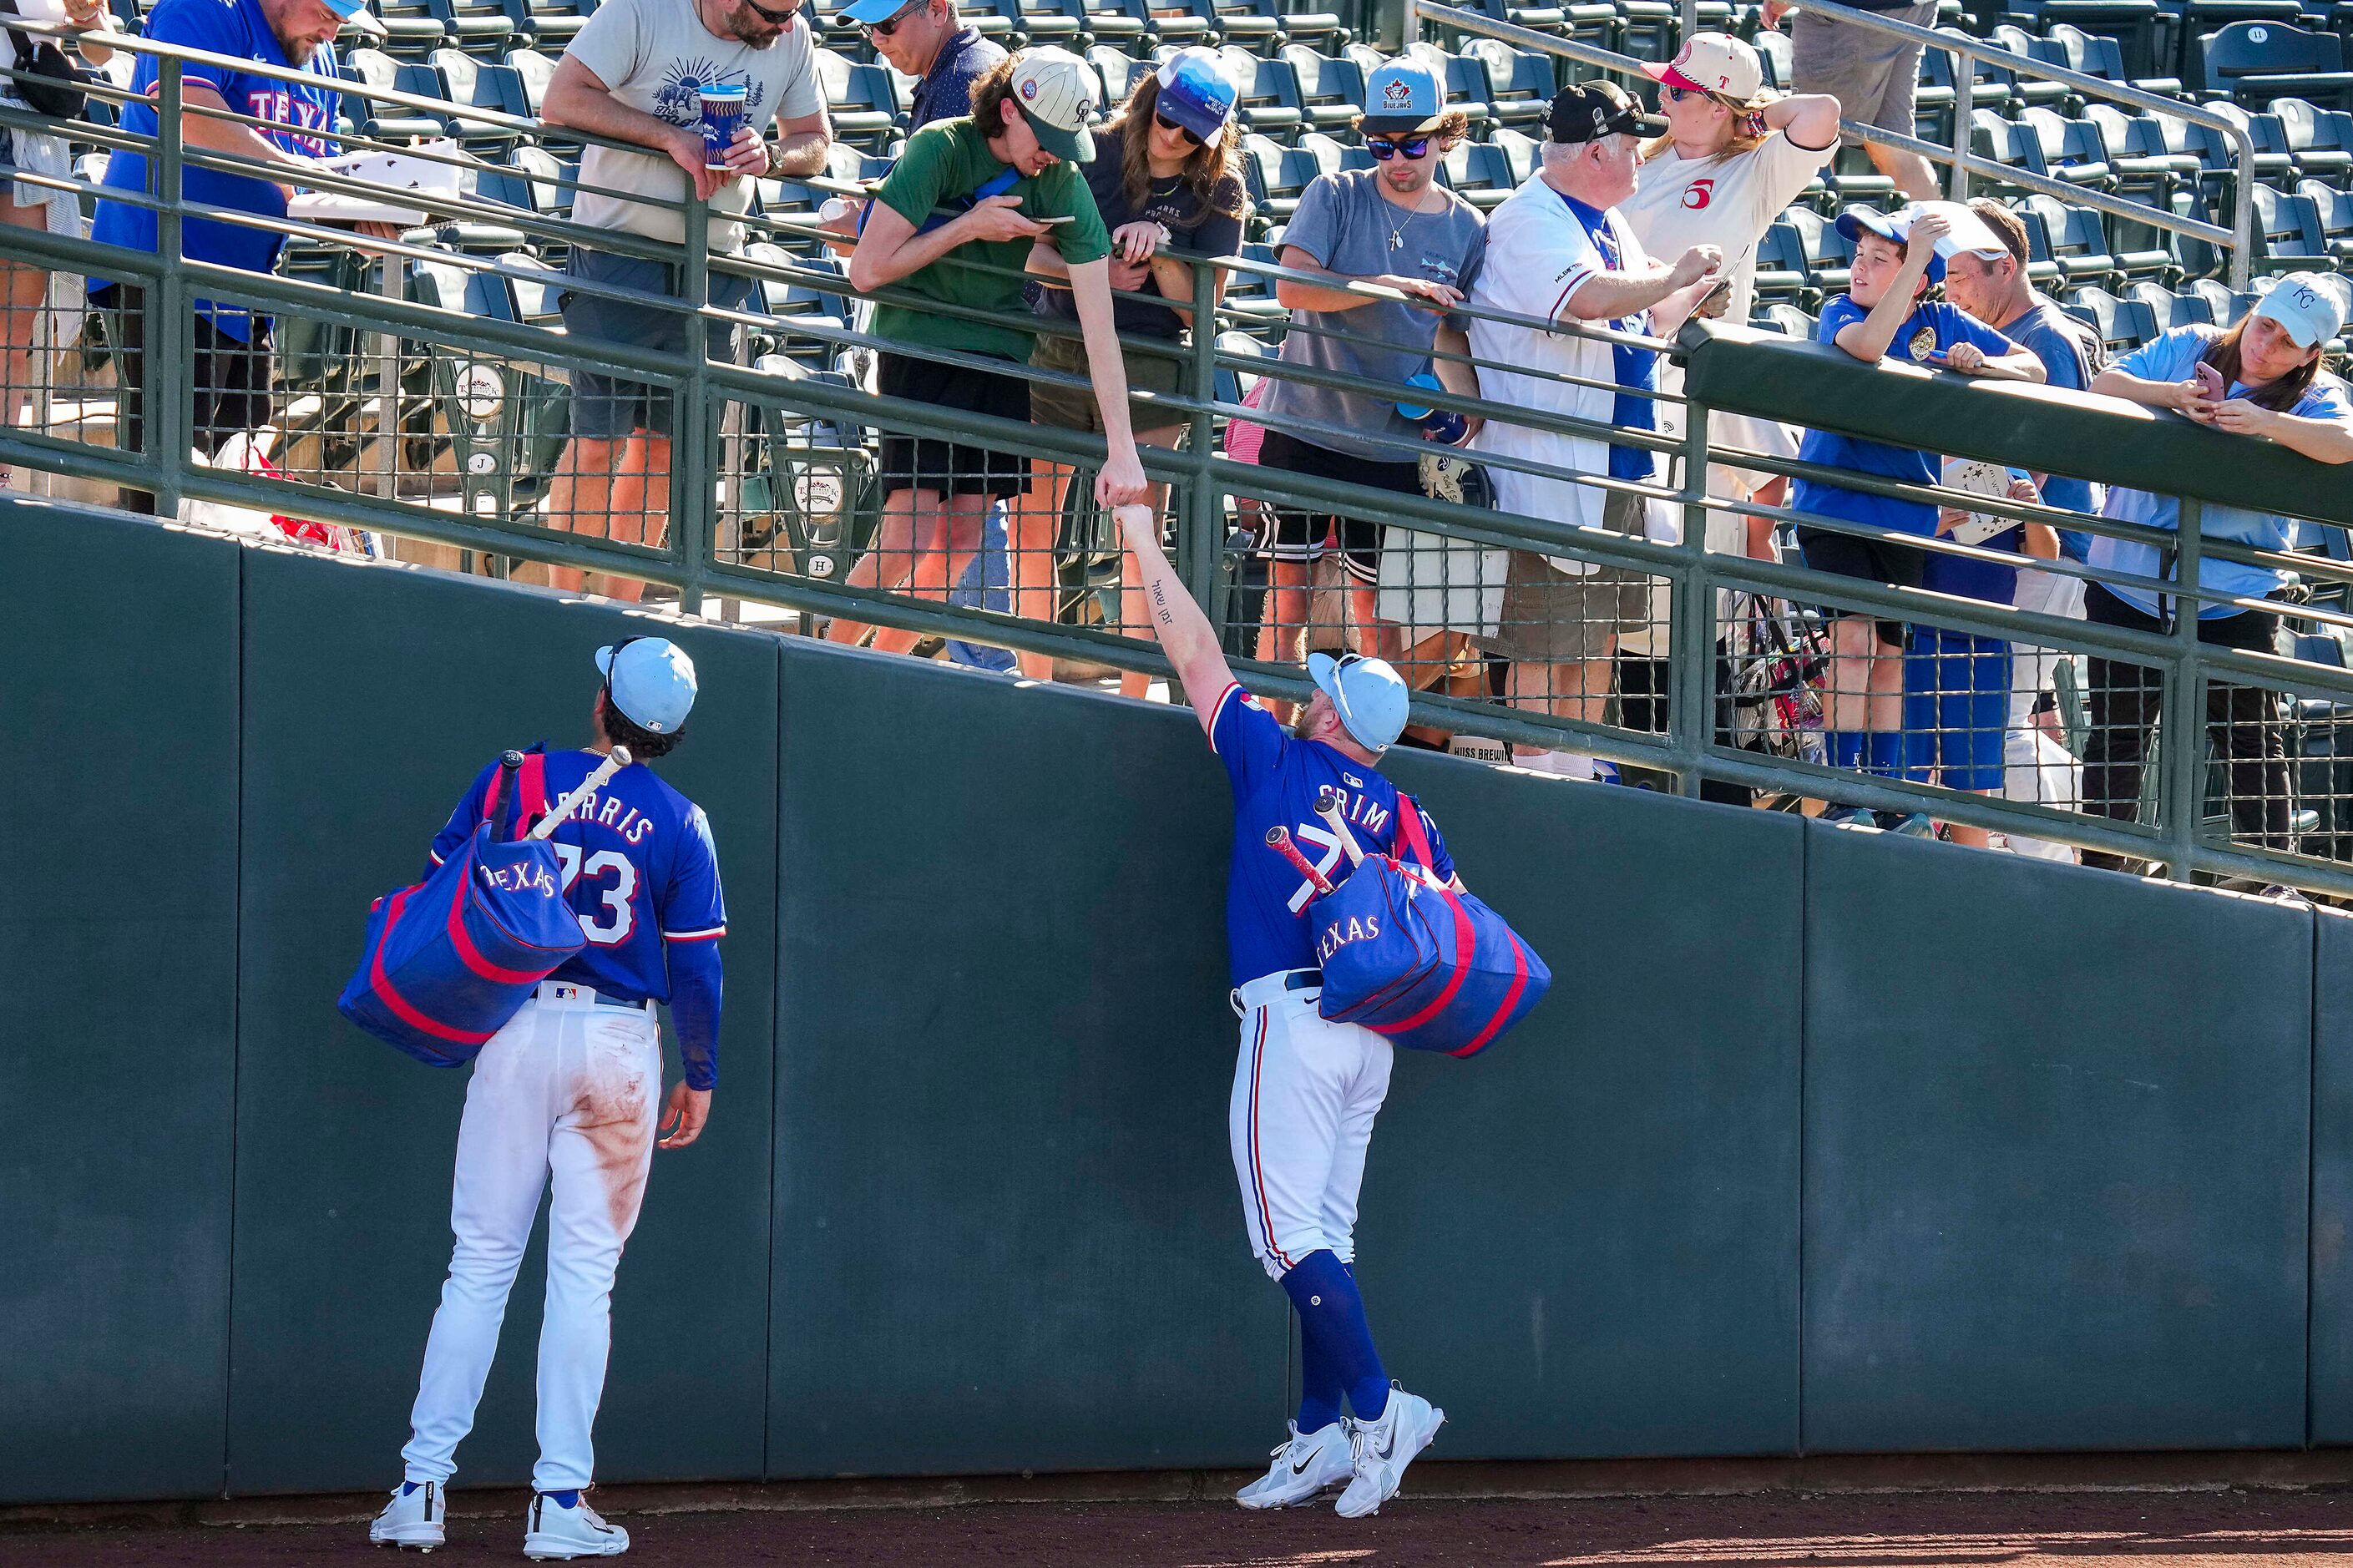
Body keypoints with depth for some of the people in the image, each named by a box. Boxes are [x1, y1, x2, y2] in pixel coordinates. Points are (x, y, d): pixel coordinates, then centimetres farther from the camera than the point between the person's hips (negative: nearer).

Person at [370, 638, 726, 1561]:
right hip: (619, 1048, -1)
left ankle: (421, 1490, 2)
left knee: (480, 1263, 6)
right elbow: (697, 964, -1)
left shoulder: (512, 781, 1)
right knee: (583, 1273, 3)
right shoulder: (680, 825, -1)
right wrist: (700, 1075, 10)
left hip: (516, 1033, 1)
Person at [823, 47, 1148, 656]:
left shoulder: (1064, 185, -6)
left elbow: (1099, 326, -11)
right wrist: (969, 227, -17)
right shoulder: (939, 149, -15)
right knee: (909, 538, -14)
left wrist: (1121, 448, -17)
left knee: (960, 543, -1)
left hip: (1000, 358, 4)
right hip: (916, 347, -4)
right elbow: (867, 271, -17)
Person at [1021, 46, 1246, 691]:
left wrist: (1159, 252, -21)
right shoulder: (1092, 153, -1)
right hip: (1056, 352, 1)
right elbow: (1032, 254, -2)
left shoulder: (1219, 194, -2)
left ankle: (1134, 700, 5)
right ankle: (1035, 685, 16)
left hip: (1146, 368, -1)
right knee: (1030, 525, 3)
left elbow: (1198, 309, -5)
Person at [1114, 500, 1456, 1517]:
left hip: (1290, 1018, -7)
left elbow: (1195, 654, 4)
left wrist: (1142, 541, 10)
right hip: (1372, 1031, 7)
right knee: (1323, 1237, 10)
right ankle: (1321, 1435, 8)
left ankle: (1382, 1411, -16)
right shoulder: (1402, 815, 11)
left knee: (1289, 1234, -7)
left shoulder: (1277, 760, -1)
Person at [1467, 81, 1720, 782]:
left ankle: (1577, 776, 25)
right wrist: (1675, 276, -21)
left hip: (1620, 462, 10)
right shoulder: (1530, 221, -15)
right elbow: (1590, 299, -32)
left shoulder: (1608, 221, 16)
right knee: (1545, 648, -7)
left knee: (1598, 638, 16)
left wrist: (1696, 290, 13)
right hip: (1554, 467, -10)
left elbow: (1644, 310, 29)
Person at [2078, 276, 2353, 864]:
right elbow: (2104, 386, -4)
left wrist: (2263, 421, -35)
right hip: (2128, 583, 2)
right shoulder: (2188, 348, 3)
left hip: (2231, 598, -2)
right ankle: (2099, 873, 22)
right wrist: (2170, 395, -22)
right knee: (2114, 739, 10)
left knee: (2252, 744, 4)